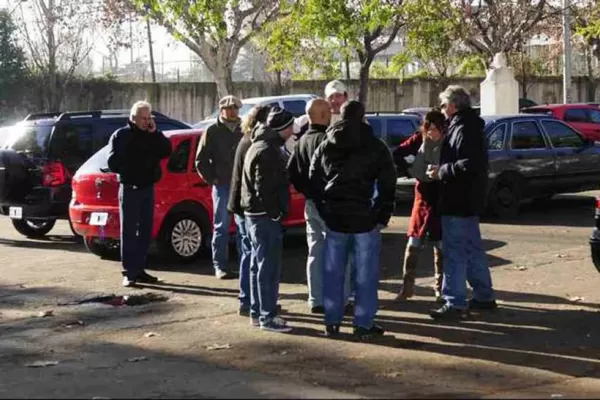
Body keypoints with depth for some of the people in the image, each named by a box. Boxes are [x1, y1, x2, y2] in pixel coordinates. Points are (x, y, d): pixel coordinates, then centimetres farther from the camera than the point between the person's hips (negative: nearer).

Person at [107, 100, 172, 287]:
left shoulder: (152, 136, 12)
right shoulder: (121, 136, -3)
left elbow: (166, 151, -2)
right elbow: (113, 163, -9)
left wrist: (155, 133, -10)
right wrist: (130, 170, -12)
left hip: (148, 187, 6)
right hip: (130, 188, -5)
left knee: (145, 230, 8)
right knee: (129, 231, -6)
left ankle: (139, 269, 16)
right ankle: (129, 273, -6)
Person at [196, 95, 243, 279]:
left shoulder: (244, 131, 11)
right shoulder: (213, 131, 1)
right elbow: (201, 159, 0)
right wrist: (212, 179, -5)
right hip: (222, 185, -3)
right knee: (221, 227, 0)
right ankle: (219, 266, 4)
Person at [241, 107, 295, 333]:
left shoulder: (259, 145, 16)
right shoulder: (268, 151, -17)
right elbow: (264, 188, -23)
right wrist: (275, 213, -17)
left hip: (255, 213, 11)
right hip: (265, 215, -11)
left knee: (259, 264, 15)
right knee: (269, 266, -7)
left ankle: (257, 312, 23)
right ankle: (267, 317, -3)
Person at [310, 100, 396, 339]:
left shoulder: (325, 147, 8)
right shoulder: (376, 147, -3)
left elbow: (314, 182, 10)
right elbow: (387, 184, -6)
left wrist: (325, 212, 13)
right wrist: (383, 215, 2)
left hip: (334, 218, 4)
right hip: (365, 219, -3)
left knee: (333, 273, 11)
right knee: (366, 274, 3)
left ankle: (332, 322, 15)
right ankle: (363, 324, 4)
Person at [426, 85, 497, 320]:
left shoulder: (463, 129, -17)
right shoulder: (468, 126, 16)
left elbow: (469, 164, -28)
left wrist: (442, 171, -20)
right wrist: (443, 170, 14)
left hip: (459, 202, -11)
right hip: (467, 201, 11)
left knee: (454, 252, -7)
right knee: (473, 250, 17)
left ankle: (455, 304, -4)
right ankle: (484, 296, 25)